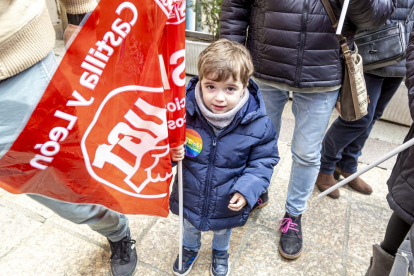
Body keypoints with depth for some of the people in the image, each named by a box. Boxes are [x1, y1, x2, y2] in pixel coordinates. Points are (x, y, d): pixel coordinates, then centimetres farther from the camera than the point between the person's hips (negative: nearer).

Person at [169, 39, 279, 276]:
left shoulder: (258, 123, -25)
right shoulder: (185, 111, -24)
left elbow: (263, 161, -12)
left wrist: (247, 190, -24)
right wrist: (172, 152, -29)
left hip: (228, 204, 0)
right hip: (189, 197, 1)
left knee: (223, 231, 32)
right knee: (190, 227, 31)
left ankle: (220, 252, 68)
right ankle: (190, 248, 68)